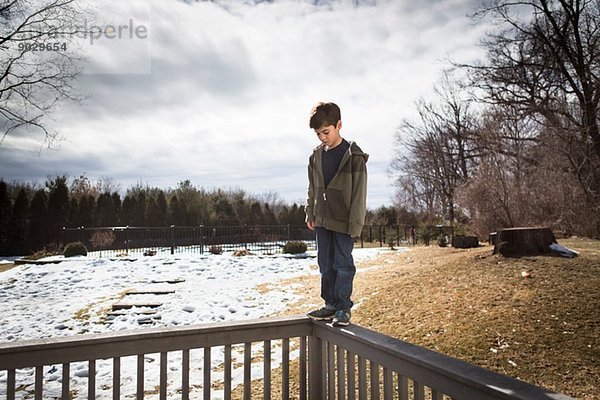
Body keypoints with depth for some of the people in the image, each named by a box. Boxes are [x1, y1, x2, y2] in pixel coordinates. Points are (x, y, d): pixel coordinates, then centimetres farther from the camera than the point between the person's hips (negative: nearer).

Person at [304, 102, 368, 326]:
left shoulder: (353, 156, -11)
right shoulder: (316, 156, 7)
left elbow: (359, 192, -12)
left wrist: (355, 224, -14)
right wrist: (310, 214, 10)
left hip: (343, 222, -6)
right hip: (322, 221, 6)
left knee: (343, 264, 0)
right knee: (325, 264, 11)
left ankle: (344, 308, 12)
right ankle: (331, 305, 21)